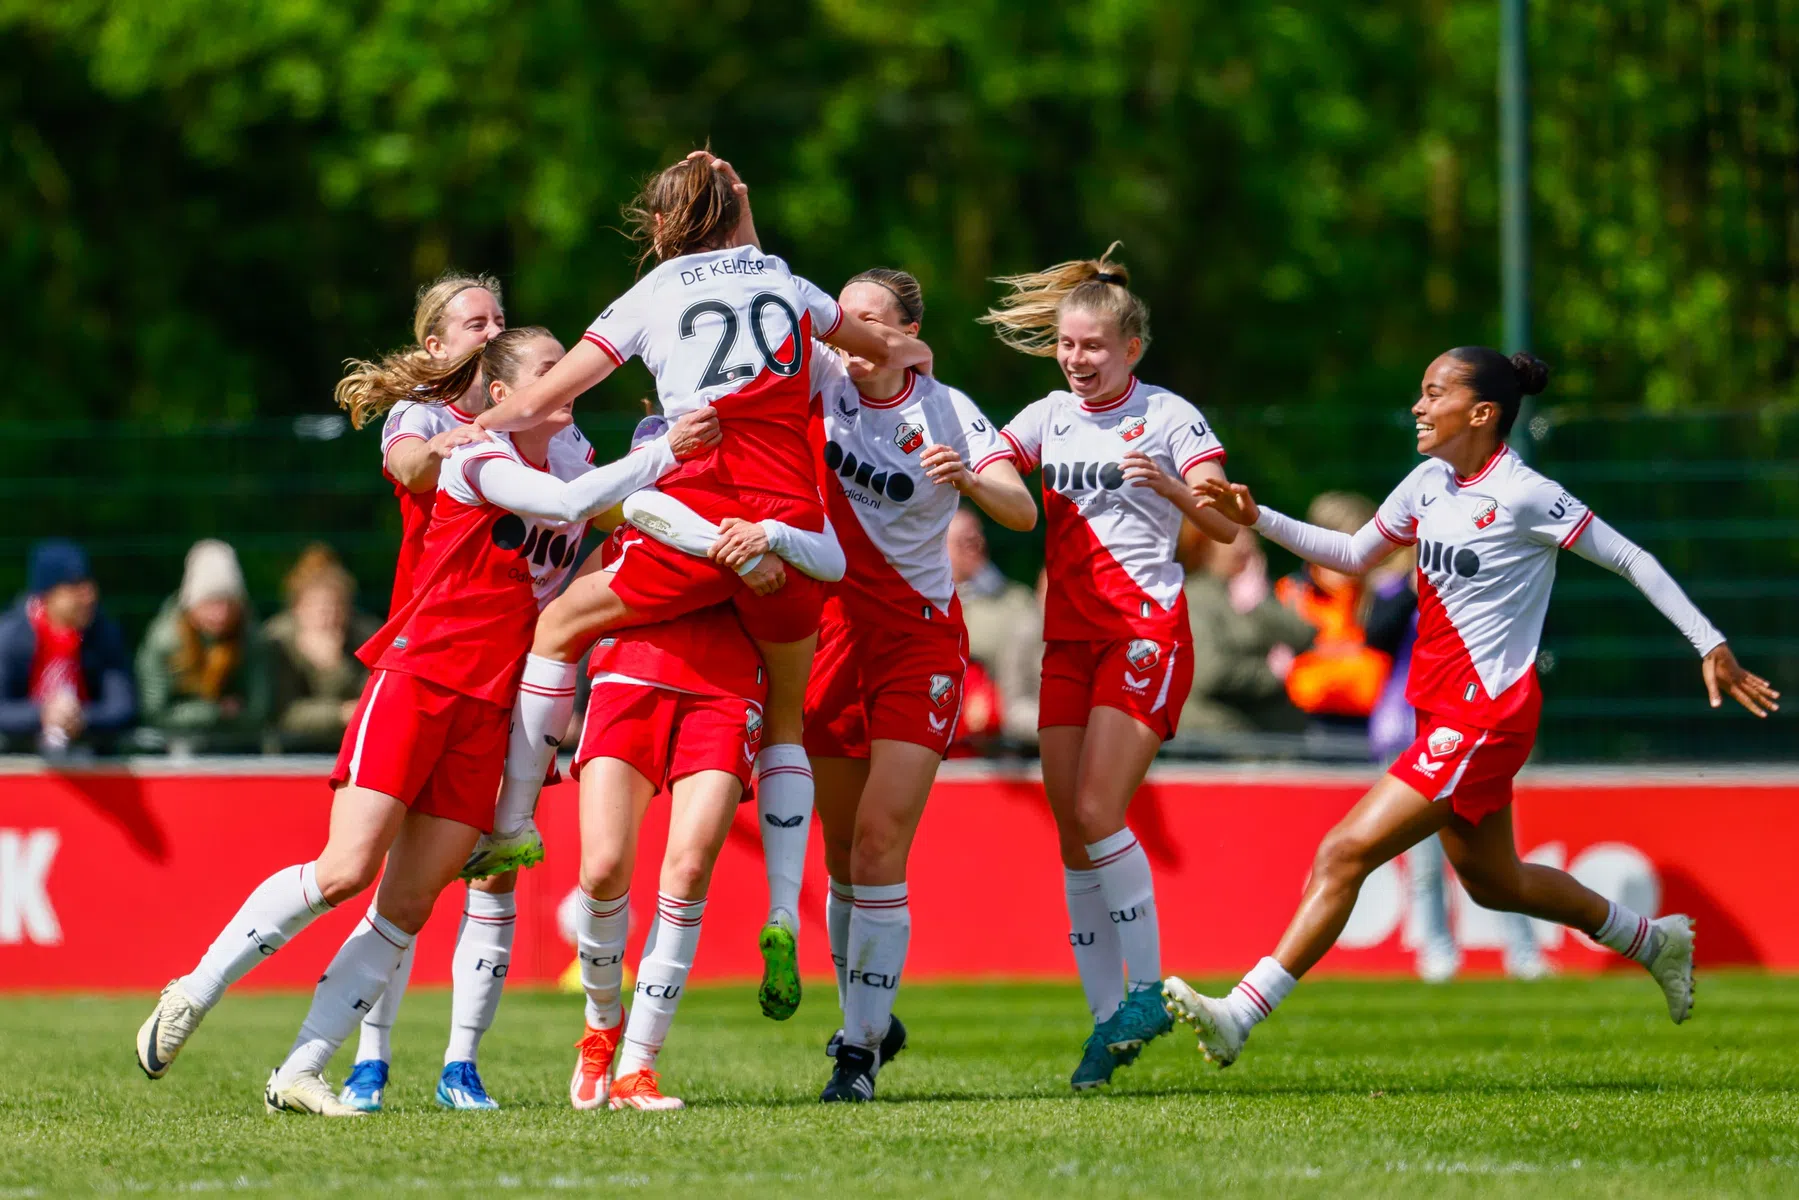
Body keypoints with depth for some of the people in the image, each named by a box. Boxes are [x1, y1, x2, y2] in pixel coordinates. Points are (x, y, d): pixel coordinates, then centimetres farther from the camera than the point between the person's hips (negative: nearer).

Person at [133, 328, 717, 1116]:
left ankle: (298, 1077, 0)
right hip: (415, 680, -6)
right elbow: (566, 503, -22)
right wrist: (661, 455, -24)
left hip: (487, 712, 6)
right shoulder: (476, 458, -7)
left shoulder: (570, 461, 15)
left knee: (408, 907, -3)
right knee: (345, 870, -16)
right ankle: (192, 996, 0)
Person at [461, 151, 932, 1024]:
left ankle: (512, 823, 16)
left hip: (700, 522, -3)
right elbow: (871, 342, 43)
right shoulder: (787, 285, 22)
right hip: (791, 520, 3)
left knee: (561, 624, 20)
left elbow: (539, 401, 8)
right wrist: (906, 353, 65)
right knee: (786, 721, 19)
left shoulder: (651, 298, 12)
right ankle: (784, 919, 4)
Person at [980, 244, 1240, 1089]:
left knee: (1097, 812, -17)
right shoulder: (1049, 417, 12)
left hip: (1146, 630, -5)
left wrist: (1167, 485, -28)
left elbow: (1225, 526, -10)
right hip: (1069, 638, 5)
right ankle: (1107, 1017, 5)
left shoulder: (1168, 416, -3)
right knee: (1072, 832, 0)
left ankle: (1146, 989, -5)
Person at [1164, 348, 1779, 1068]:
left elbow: (1630, 560, -8)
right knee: (1491, 881, 22)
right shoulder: (1430, 482, 7)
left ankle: (1239, 1016, -16)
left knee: (1346, 853, -15)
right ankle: (1655, 942, 41)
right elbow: (1353, 555, 20)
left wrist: (1711, 646, -7)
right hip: (1445, 710, 9)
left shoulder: (1523, 495, -15)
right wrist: (1258, 520, 9)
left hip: (1488, 713, -9)